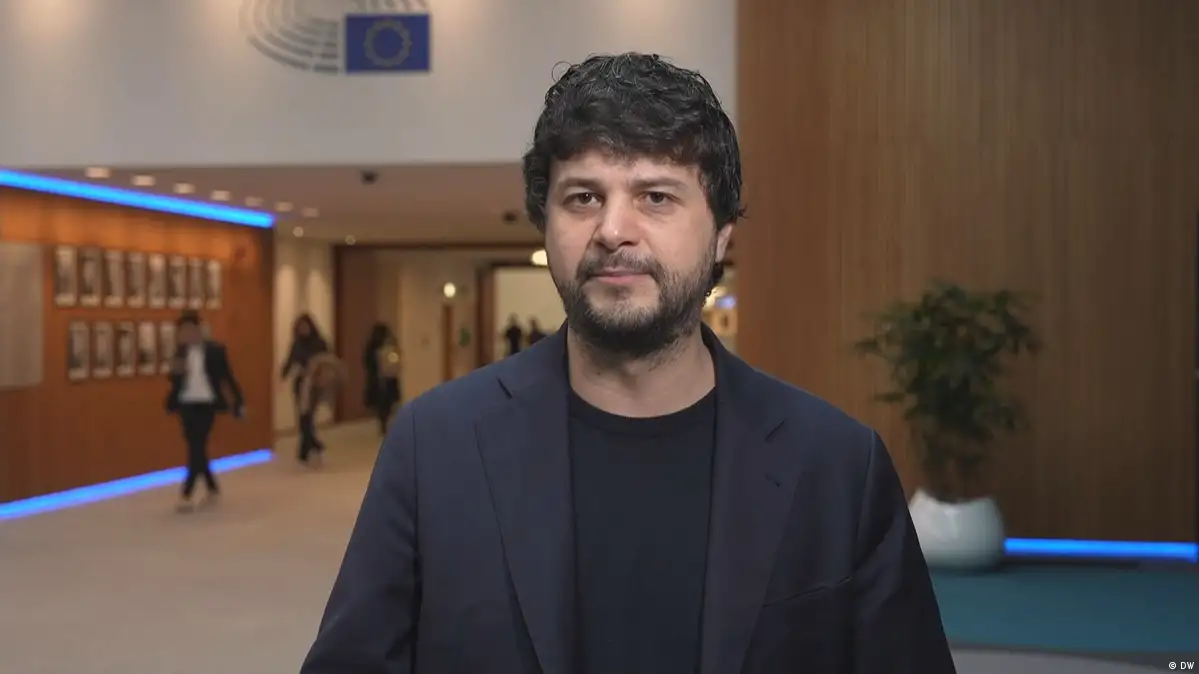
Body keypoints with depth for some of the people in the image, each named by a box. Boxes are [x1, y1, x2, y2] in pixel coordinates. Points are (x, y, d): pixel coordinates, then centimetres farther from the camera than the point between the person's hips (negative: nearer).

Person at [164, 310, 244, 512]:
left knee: (197, 448, -9)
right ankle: (212, 488, 26)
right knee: (196, 449, 10)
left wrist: (239, 401, -5)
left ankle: (186, 495, -7)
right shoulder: (181, 351, 6)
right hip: (186, 405, 5)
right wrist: (175, 372, -12)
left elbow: (228, 376, -2)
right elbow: (174, 379, 12)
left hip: (206, 405, -5)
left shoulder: (215, 350, -6)